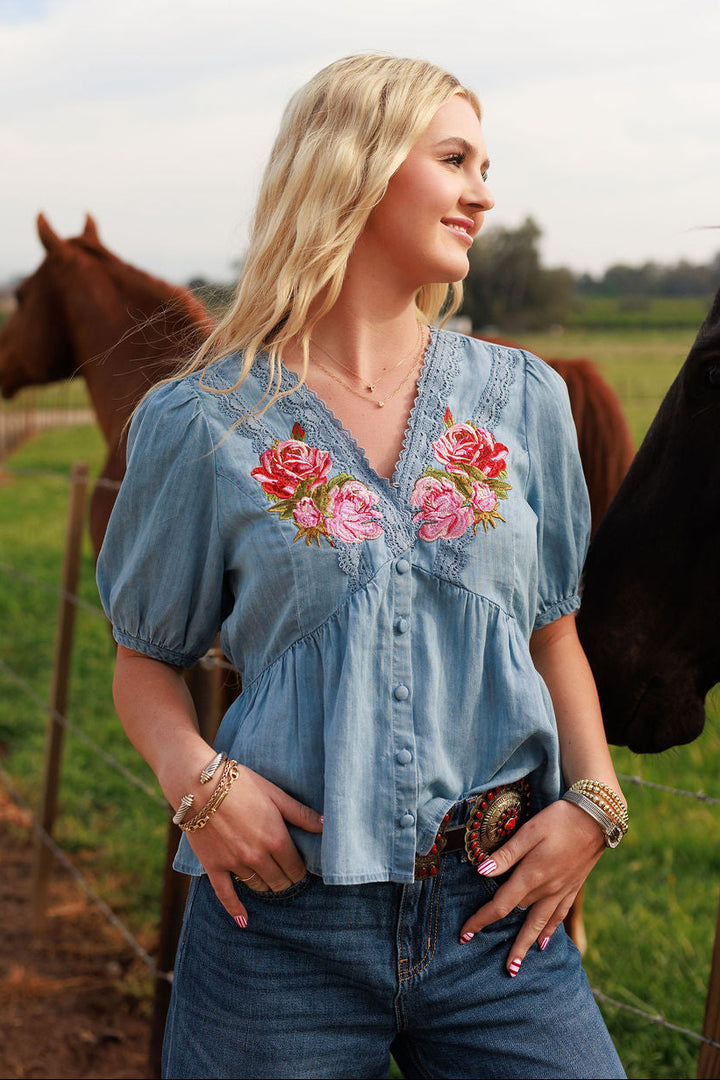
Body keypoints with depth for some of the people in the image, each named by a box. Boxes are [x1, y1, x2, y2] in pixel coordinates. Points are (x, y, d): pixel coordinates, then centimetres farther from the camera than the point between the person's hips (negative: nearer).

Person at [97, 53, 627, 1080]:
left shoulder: (523, 399, 6)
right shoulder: (203, 423, -3)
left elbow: (553, 632, 11)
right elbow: (148, 660, 6)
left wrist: (592, 801, -4)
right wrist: (196, 776, -14)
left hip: (497, 915, 3)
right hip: (282, 919, -2)